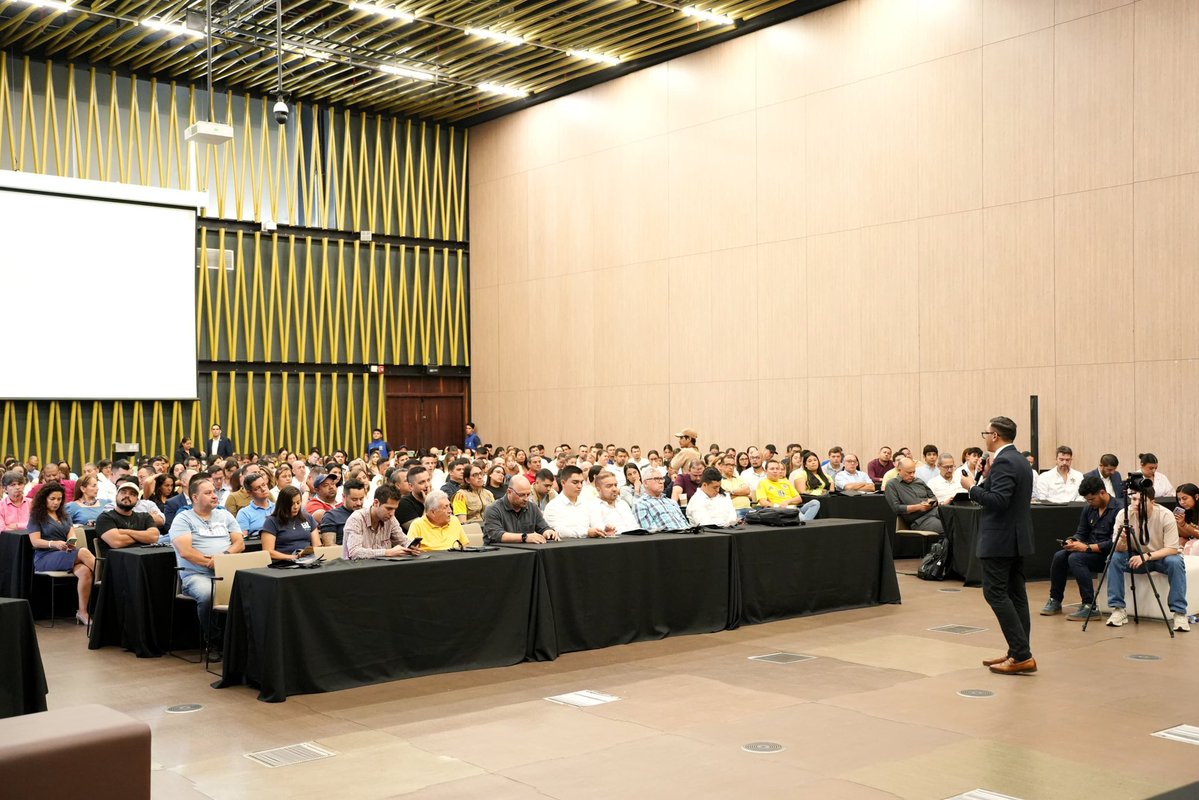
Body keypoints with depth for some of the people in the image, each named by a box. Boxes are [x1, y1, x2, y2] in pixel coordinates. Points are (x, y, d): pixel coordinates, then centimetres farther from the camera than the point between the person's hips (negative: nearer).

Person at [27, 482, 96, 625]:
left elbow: (72, 535, 10)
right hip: (45, 558, -4)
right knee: (83, 552, -32)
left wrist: (71, 542, -15)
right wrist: (54, 544, -21)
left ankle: (83, 612, -31)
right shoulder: (36, 516, 9)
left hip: (66, 555, 5)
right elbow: (35, 541, -2)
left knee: (85, 571, -31)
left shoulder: (64, 516, 24)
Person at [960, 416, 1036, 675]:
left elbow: (998, 501, -26)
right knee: (1015, 593, 11)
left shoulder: (1003, 462, -17)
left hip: (1000, 539, -10)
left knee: (995, 592, -7)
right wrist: (987, 477, 11)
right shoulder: (1020, 461, 14)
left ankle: (1021, 655, -10)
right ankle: (1018, 653, 14)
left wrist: (972, 487, -15)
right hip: (1017, 537, 10)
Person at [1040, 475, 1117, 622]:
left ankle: (1090, 607, -26)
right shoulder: (1089, 509, 10)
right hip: (1090, 551, 7)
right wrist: (1072, 541, -7)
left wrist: (1087, 547, -23)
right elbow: (1081, 533, 16)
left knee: (1075, 558, -30)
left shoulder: (1117, 510, -14)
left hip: (1107, 555, -7)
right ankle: (1055, 601, -1)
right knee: (1059, 556, -14)